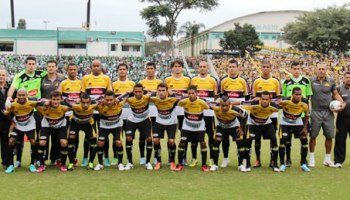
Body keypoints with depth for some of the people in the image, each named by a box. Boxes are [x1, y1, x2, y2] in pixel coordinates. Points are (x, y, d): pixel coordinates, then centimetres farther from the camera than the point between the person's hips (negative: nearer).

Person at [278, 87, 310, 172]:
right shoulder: (286, 101, -29)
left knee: (304, 140, -6)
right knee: (282, 140, -16)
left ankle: (303, 164, 9)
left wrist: (305, 127, -2)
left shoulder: (304, 103, -19)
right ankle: (282, 164, -2)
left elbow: (307, 115, -2)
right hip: (285, 123, -2)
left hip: (298, 122, 2)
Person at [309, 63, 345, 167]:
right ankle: (312, 158, 15)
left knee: (329, 136, 6)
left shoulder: (331, 81, 6)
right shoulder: (311, 81, -1)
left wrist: (342, 102, 2)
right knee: (313, 136, 2)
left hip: (328, 112, 2)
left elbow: (335, 94, 15)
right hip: (315, 112, -2)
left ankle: (327, 158, 20)